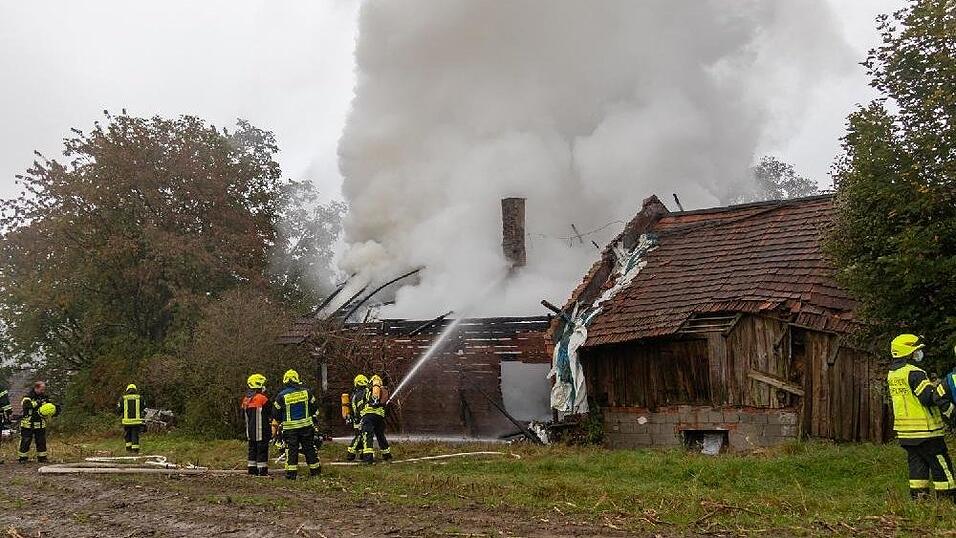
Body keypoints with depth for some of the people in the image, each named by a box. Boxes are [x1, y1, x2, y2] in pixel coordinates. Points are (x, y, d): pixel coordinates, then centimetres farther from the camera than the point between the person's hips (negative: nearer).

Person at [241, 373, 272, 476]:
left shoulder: (245, 399, 9)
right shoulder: (262, 398, -15)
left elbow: (244, 415, 17)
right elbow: (270, 414, -9)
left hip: (250, 431, 8)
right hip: (261, 431, -7)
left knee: (252, 449, 14)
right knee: (262, 449, -3)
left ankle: (252, 470, 18)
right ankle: (262, 471, -4)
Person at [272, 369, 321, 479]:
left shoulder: (281, 396, -8)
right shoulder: (306, 392, -1)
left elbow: (276, 413, 0)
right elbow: (314, 408, 8)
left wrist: (281, 421, 18)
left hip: (290, 428, -2)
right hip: (306, 425, 2)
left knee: (291, 450, 4)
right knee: (309, 448, 10)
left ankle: (291, 472, 1)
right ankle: (315, 470, 16)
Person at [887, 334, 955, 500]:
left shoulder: (892, 374, 9)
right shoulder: (914, 373, -18)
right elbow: (929, 397, -23)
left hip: (905, 431, 8)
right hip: (925, 430, -8)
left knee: (917, 462, 13)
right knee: (941, 464, 1)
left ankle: (918, 495, 13)